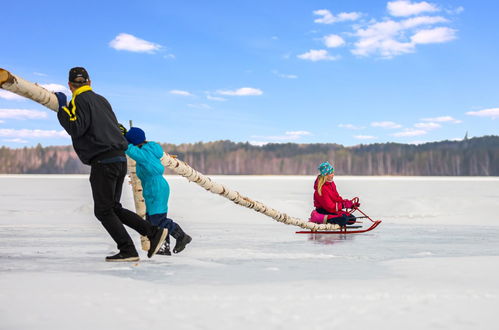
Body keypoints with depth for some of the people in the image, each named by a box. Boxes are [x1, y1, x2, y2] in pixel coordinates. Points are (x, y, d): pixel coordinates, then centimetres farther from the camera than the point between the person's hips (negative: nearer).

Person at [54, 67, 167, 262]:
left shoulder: (80, 101, -5)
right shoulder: (101, 100, 19)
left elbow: (75, 129, -16)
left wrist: (63, 108, -6)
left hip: (103, 161, -8)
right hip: (120, 159, 8)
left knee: (103, 211, 1)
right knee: (113, 208, 16)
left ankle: (128, 250, -2)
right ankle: (154, 232, 8)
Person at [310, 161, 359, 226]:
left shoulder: (331, 183, 7)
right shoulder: (322, 188, -22)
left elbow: (337, 198, 13)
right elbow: (329, 207, -23)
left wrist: (349, 202, -1)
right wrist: (344, 205, -20)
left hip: (333, 209, 10)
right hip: (323, 211, -10)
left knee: (352, 219, 1)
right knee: (343, 219, -31)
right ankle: (323, 219, -21)